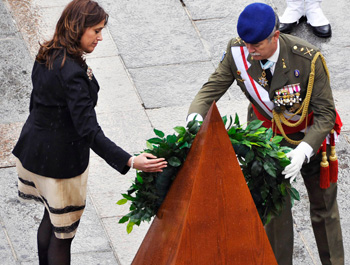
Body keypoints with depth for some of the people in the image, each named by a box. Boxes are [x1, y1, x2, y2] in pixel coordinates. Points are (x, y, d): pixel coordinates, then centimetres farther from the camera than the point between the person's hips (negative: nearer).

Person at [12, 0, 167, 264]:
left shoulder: (47, 56, -1)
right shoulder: (72, 72, -29)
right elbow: (89, 131, -33)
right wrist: (130, 161, -38)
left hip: (34, 151, 9)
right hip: (61, 161, -9)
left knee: (53, 218, 25)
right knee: (62, 233, 6)